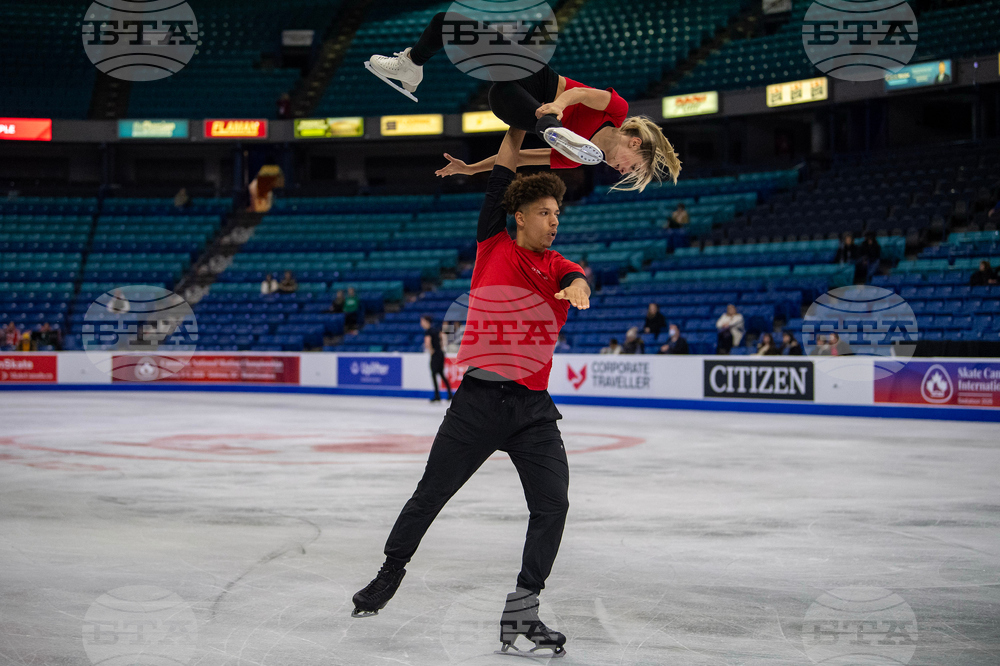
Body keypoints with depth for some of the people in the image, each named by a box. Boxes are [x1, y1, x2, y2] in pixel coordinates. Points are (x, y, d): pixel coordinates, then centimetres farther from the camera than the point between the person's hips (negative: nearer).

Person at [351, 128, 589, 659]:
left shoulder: (557, 266, 8)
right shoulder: (494, 247, 5)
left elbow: (576, 276, -16)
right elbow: (501, 173, 6)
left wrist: (577, 287, -39)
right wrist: (519, 126, 7)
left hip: (532, 408, 2)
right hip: (477, 400, -1)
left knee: (552, 506, -10)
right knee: (429, 496, 8)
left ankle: (520, 616, -2)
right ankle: (391, 571, 32)